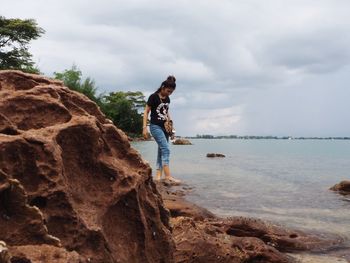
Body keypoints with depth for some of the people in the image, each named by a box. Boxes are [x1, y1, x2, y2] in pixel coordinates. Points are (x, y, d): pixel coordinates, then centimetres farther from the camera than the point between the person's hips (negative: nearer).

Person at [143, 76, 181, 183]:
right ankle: (168, 176, -21)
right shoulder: (153, 97, -10)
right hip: (155, 126, -7)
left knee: (161, 151, 6)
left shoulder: (167, 99, 9)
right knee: (166, 149, -18)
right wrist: (144, 127, -13)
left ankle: (158, 175, 9)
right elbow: (146, 112, -8)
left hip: (164, 127, 7)